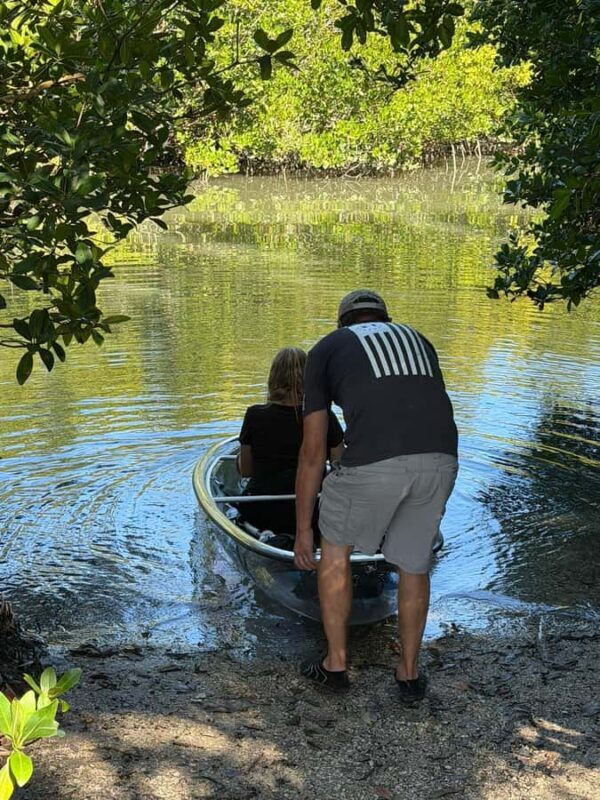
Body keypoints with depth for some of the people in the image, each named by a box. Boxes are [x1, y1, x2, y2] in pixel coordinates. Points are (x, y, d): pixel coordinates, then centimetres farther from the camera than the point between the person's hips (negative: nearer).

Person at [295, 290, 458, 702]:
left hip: (373, 463, -3)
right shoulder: (418, 341, 32)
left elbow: (313, 452, 18)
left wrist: (303, 530, 25)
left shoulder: (327, 349, 22)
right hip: (440, 460, 4)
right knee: (414, 562, 26)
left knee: (336, 547, 24)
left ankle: (336, 663, 33)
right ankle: (410, 673, 37)